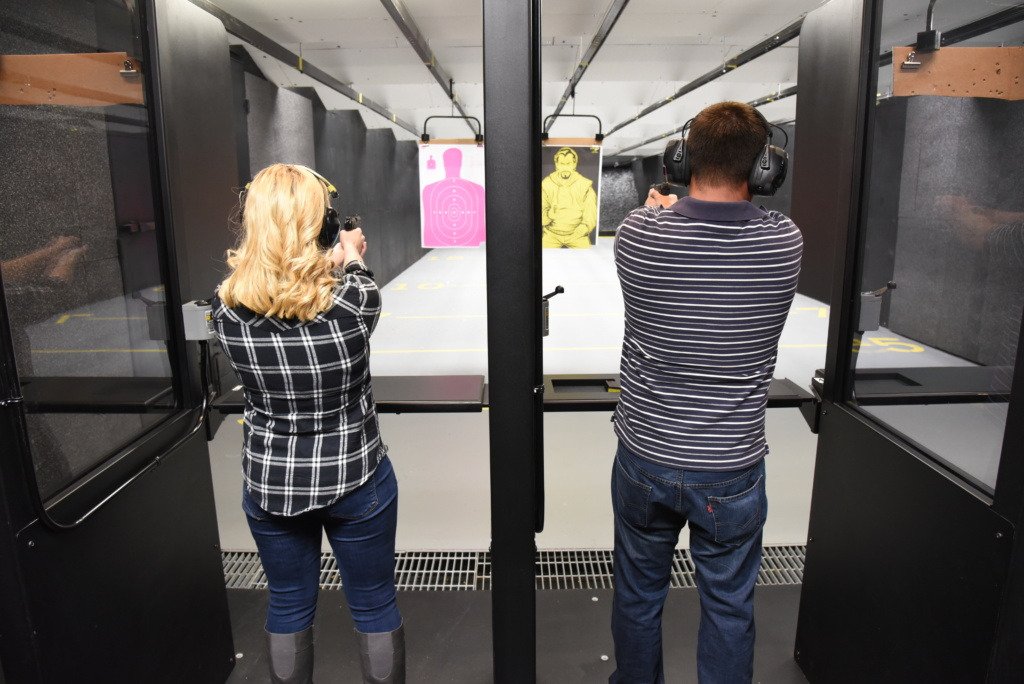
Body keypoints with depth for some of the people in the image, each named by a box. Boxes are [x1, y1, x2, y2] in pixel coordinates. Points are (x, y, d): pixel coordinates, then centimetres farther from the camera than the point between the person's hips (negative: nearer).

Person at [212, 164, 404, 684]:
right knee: (374, 607, 18)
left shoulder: (227, 305, -13)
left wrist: (329, 265, 14)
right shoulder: (354, 297, -21)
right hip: (355, 478, -2)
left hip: (270, 482, 3)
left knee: (288, 608, 23)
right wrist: (352, 259, 20)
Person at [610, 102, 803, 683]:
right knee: (729, 608, 20)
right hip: (732, 469, 0)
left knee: (638, 596, 22)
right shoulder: (787, 242, -12)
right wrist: (746, 205, 16)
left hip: (645, 458, 1)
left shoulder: (639, 232, -14)